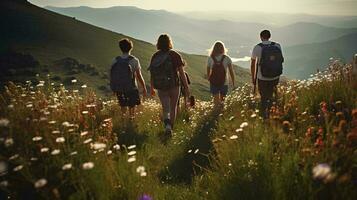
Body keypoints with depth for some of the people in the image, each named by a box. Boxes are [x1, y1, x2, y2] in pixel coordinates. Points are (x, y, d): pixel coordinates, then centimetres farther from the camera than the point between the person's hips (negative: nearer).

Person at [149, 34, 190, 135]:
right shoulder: (175, 55, -7)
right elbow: (182, 73, -9)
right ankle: (171, 127, 29)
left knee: (165, 108, 8)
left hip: (161, 87, 1)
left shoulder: (155, 56, 0)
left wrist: (152, 88, 17)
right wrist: (186, 87, -2)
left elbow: (152, 74, 5)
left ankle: (167, 123, -20)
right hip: (174, 86, -1)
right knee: (173, 107, 17)